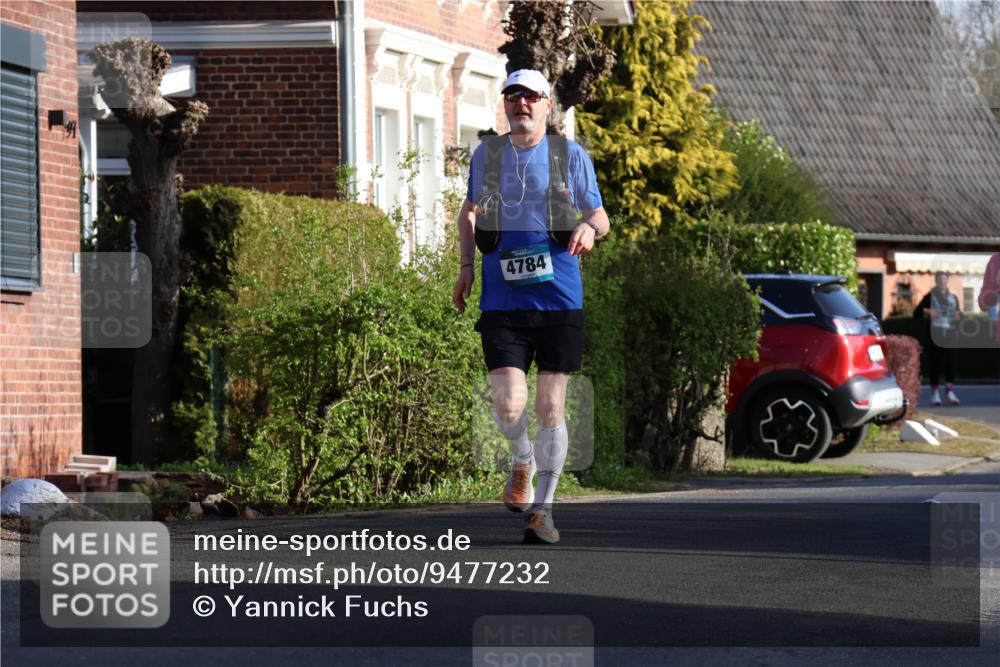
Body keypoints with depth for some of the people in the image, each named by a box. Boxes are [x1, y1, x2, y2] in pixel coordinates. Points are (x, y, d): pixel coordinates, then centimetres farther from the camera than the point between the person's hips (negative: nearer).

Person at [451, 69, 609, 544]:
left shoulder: (570, 155, 3)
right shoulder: (486, 154, 8)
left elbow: (599, 215, 11)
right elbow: (469, 211, 24)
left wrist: (590, 228, -13)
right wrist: (466, 264, 14)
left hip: (559, 300, -1)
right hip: (502, 303, 1)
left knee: (550, 407, 0)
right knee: (508, 404, -13)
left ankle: (542, 509, 12)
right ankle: (522, 462, 20)